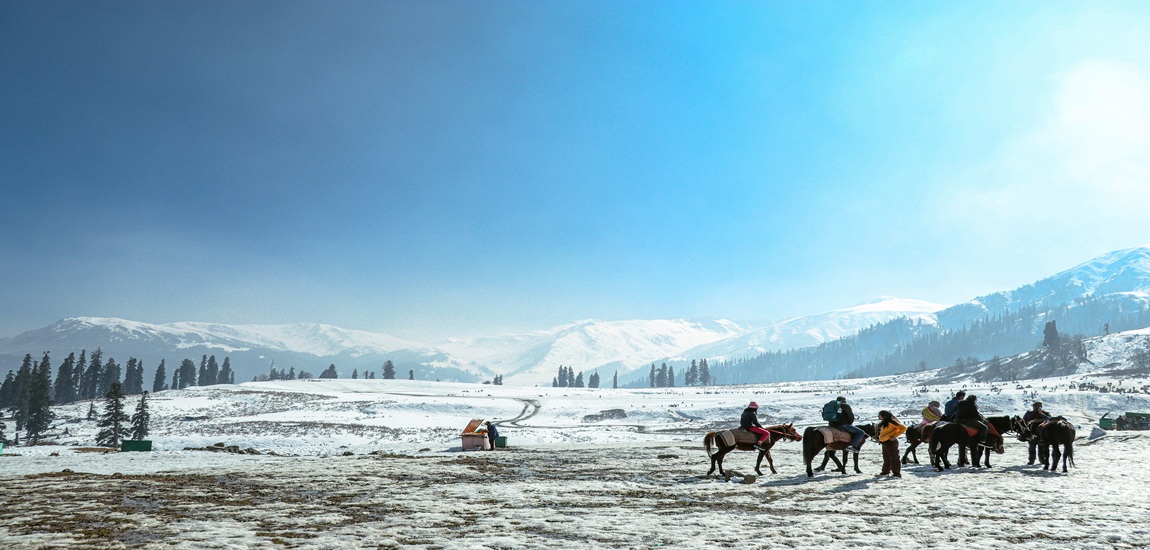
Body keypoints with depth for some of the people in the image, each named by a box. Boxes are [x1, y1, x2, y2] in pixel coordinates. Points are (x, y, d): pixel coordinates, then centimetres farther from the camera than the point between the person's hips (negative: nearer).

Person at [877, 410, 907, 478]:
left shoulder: (891, 422, -12)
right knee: (886, 459, 17)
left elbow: (903, 428, -16)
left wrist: (894, 436, -16)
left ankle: (897, 473, -1)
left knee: (894, 458, -4)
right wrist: (879, 438, 15)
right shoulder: (883, 423, 16)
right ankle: (886, 472, 25)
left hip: (890, 442, -10)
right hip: (884, 442, 10)